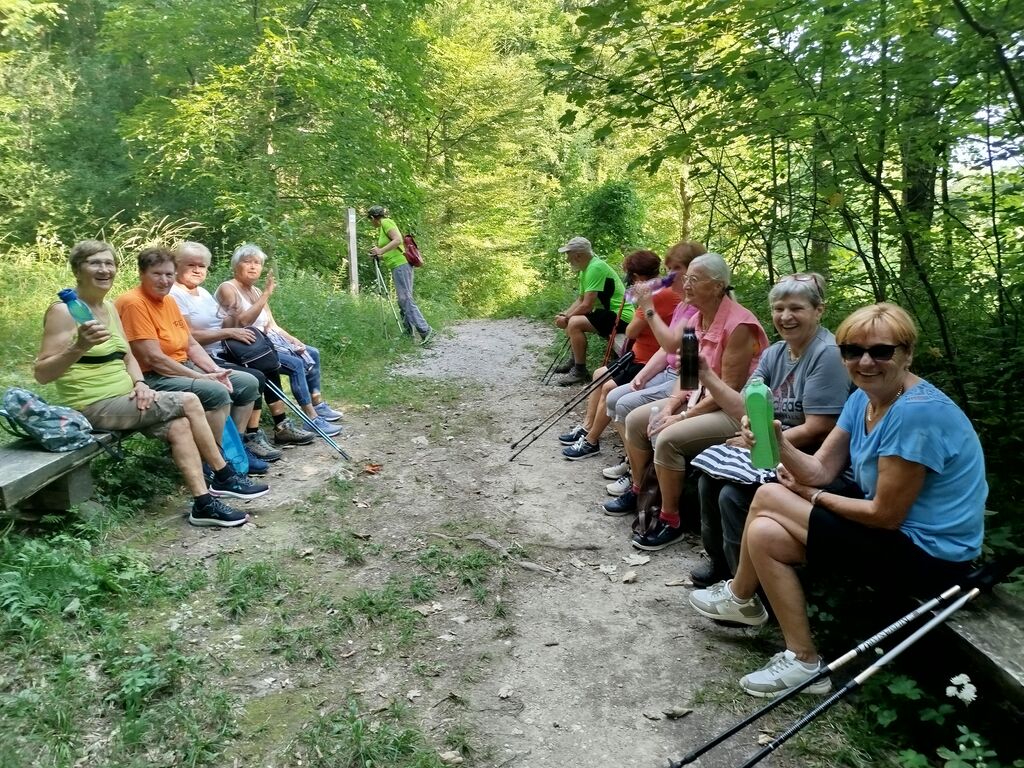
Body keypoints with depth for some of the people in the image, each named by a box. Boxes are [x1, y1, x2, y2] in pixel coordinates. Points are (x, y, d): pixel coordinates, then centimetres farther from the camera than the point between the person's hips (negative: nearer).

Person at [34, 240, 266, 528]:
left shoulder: (109, 308, 12)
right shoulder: (63, 311, -13)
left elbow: (128, 357, 16)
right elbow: (41, 373, -18)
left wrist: (139, 383, -5)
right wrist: (79, 347, -33)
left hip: (122, 400, 7)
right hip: (94, 407, -7)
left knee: (178, 425, -15)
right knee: (189, 402, -15)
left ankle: (204, 503, -13)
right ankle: (224, 478, -1)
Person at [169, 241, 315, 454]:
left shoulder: (203, 292, 18)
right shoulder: (174, 295, -11)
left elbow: (220, 325, 17)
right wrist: (228, 332, -19)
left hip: (221, 353, 10)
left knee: (270, 367, 5)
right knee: (255, 377, -24)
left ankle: (282, 427, 12)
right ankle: (251, 437, -15)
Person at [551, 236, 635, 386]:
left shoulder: (595, 268, -21)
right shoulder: (586, 268, 11)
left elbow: (587, 305, -24)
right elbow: (580, 300, 17)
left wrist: (566, 319, -11)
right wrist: (564, 315, 2)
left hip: (621, 316, -11)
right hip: (608, 312, 11)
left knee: (574, 323, -25)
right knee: (570, 320, 16)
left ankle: (580, 371, -15)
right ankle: (574, 360, 27)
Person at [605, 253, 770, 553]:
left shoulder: (738, 325, -23)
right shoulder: (697, 319, 4)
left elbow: (729, 390, -23)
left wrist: (682, 417, -21)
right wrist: (669, 406, -9)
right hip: (700, 398, 9)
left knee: (667, 439, -28)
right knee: (635, 420, 2)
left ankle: (670, 521, -11)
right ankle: (638, 491, 21)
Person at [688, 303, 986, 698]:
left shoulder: (917, 412, -26)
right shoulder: (862, 399, 2)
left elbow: (886, 514, -22)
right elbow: (820, 470, 0)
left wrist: (810, 496, -8)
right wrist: (780, 445, -21)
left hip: (927, 556, -9)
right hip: (896, 529, 9)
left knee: (768, 498, -12)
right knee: (764, 532, -1)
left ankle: (739, 597, 11)